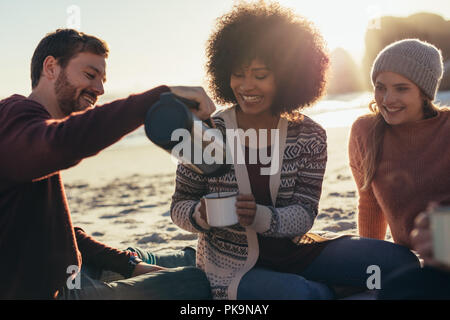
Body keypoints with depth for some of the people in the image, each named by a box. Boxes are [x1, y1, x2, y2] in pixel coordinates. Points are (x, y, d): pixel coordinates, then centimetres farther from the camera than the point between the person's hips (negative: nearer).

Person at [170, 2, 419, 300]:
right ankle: (326, 290, -5)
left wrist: (261, 217, -30)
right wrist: (201, 215, -25)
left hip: (294, 251, 3)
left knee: (400, 261, -13)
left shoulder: (309, 137, -3)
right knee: (301, 293, -34)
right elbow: (179, 205, -1)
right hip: (231, 269, -2)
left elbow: (304, 214, -9)